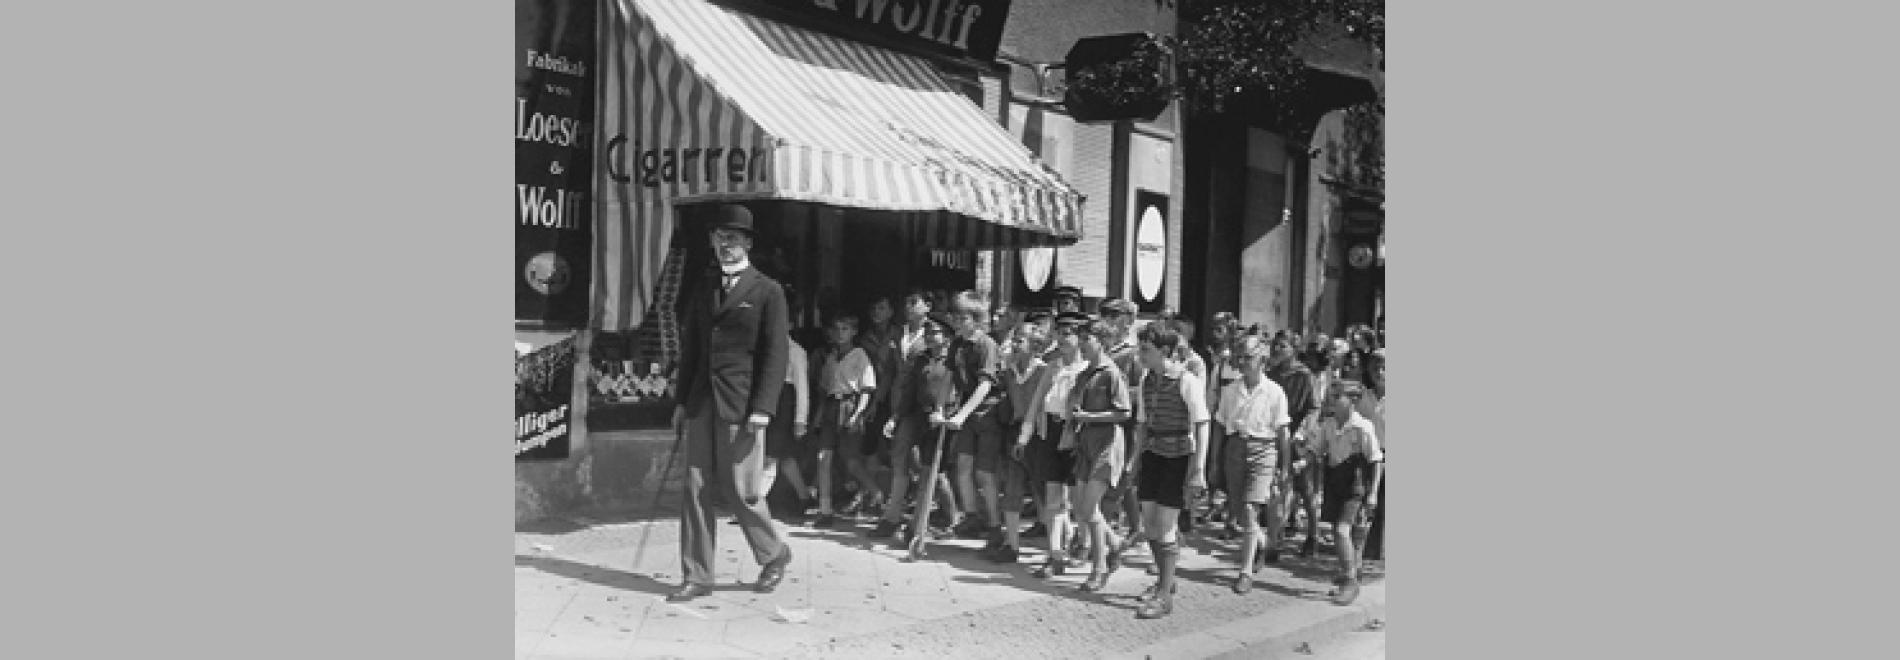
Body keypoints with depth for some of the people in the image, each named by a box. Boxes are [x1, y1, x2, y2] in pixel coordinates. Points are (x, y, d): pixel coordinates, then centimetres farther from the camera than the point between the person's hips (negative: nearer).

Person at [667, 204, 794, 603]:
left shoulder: (768, 292, -2)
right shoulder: (701, 291, 14)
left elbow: (777, 355, -6)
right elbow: (690, 348, 18)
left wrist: (763, 409, -14)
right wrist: (682, 399, 10)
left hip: (741, 407, -5)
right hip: (701, 403, 5)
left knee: (739, 491, -3)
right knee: (696, 491, 4)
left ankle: (775, 555, 21)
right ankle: (697, 577, 12)